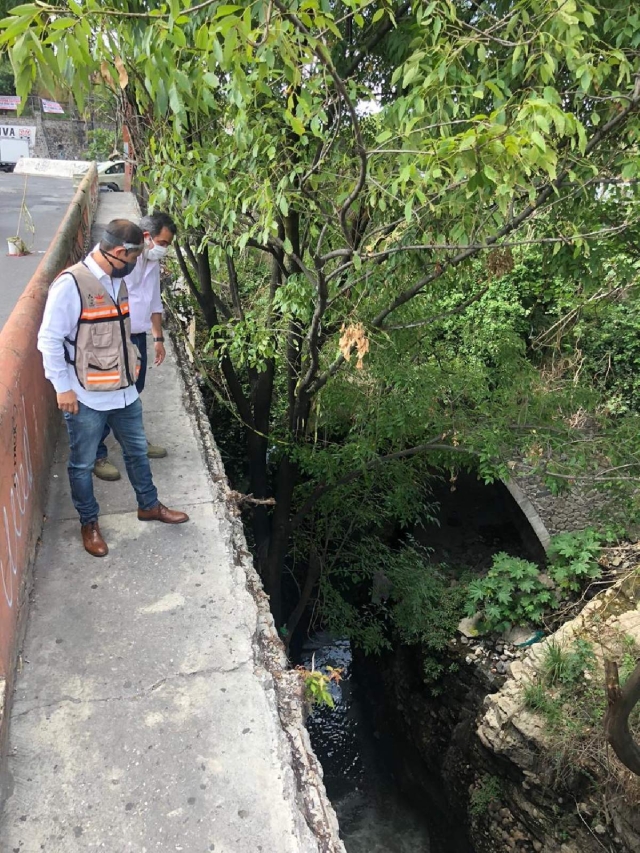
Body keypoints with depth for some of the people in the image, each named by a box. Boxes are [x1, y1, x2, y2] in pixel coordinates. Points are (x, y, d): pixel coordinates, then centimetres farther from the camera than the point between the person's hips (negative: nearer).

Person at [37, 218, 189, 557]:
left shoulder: (117, 281, 4)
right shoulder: (70, 284, -20)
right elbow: (49, 340, -17)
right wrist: (63, 388, -15)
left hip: (124, 390, 7)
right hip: (86, 397, -7)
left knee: (137, 450, 20)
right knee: (83, 464, 11)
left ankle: (149, 505, 39)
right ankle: (89, 523, 29)